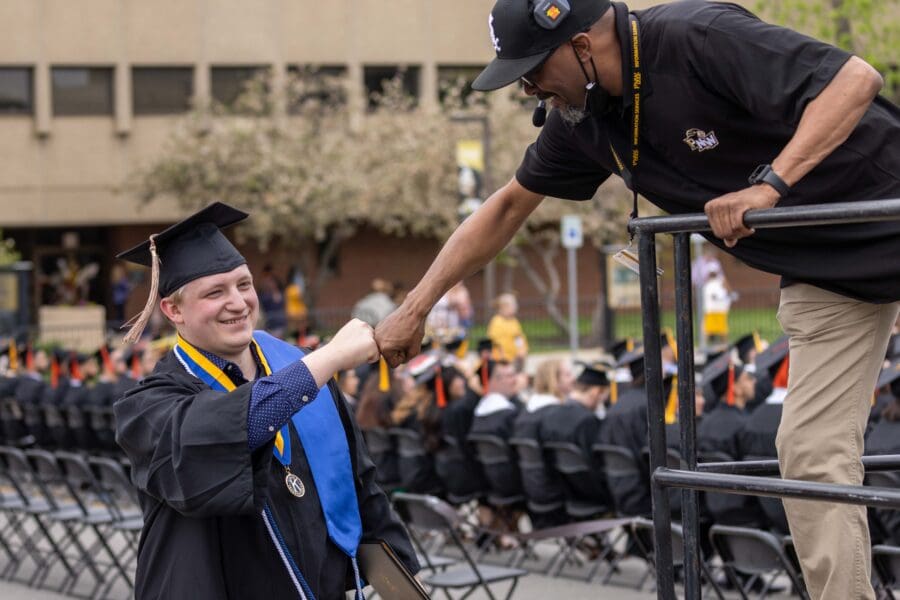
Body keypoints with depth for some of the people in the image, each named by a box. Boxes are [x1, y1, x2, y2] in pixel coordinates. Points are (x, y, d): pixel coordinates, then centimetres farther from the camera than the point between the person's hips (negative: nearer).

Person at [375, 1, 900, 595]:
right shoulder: (583, 117, -1)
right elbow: (507, 206, 12)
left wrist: (770, 184, -37)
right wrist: (415, 307, 11)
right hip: (823, 278, 6)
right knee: (812, 456, -3)